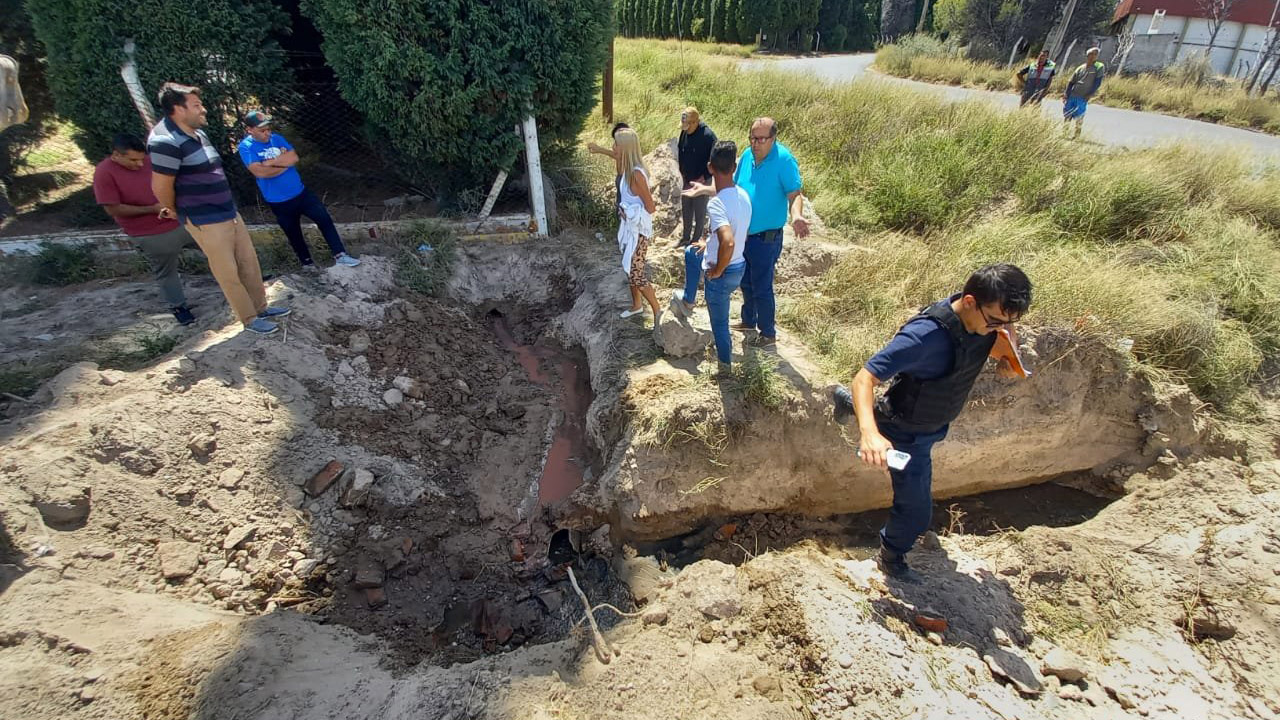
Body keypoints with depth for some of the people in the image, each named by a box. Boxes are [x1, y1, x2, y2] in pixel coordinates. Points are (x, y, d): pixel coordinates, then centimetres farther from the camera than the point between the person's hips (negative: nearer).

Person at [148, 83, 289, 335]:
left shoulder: (197, 133, 9)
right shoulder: (166, 141, -20)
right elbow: (161, 186, -17)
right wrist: (175, 211, 1)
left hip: (228, 212, 9)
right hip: (205, 221, -9)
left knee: (249, 262, 16)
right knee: (228, 273, 3)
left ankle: (261, 308, 30)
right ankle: (250, 319, 15)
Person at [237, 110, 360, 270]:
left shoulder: (276, 138, 2)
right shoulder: (246, 147, -11)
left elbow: (294, 157, -12)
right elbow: (260, 172, -24)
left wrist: (269, 162, -18)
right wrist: (283, 162, -13)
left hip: (301, 192, 4)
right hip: (279, 202, -3)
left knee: (325, 220, -2)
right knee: (294, 234, 12)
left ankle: (340, 255, 4)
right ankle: (307, 262, 30)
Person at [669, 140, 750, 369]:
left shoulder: (716, 204, -31)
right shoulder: (743, 195, -4)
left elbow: (728, 243, -44)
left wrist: (717, 270, -26)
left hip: (724, 272, -8)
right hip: (740, 264, 8)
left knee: (719, 321, 14)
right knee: (691, 252, 29)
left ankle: (725, 361, 36)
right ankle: (688, 300, 42)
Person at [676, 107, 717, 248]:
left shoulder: (708, 136, -22)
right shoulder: (684, 132, -3)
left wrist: (704, 178, -16)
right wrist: (682, 171, 8)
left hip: (701, 181, -6)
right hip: (687, 180, 7)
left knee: (700, 212, 6)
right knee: (685, 210, 17)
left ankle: (696, 240, 19)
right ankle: (685, 237, 33)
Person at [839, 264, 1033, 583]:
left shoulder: (987, 314, -16)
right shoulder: (925, 335, -40)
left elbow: (1008, 333, 10)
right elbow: (864, 378, -39)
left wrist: (1009, 358, -14)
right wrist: (870, 433, -55)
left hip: (935, 423, 8)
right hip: (909, 434, -7)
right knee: (916, 510, 5)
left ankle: (850, 403, 61)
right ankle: (891, 558, 36)